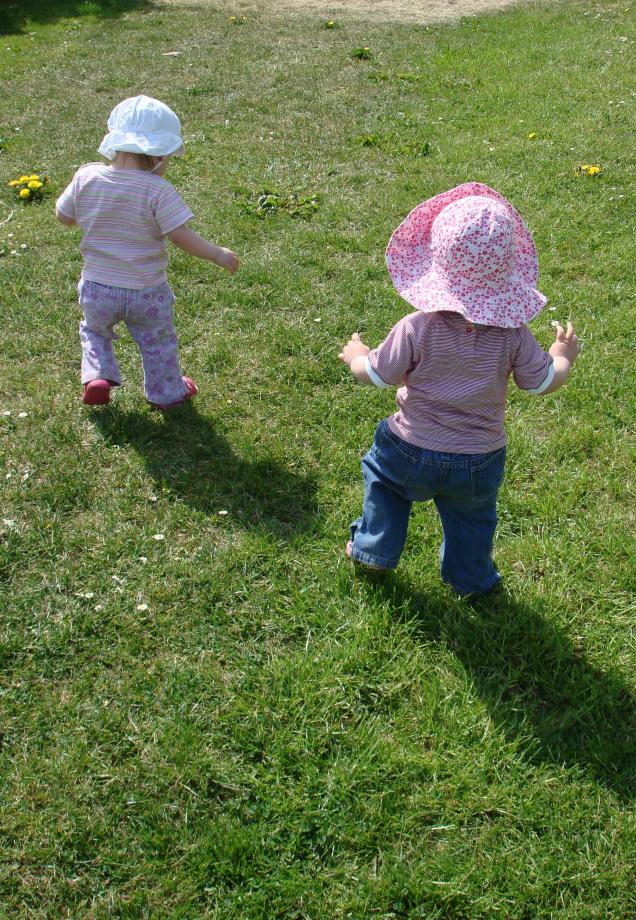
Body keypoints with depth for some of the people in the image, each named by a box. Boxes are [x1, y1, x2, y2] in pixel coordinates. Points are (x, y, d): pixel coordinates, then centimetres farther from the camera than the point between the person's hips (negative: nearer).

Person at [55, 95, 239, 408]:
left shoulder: (86, 177, -9)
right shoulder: (157, 190, -21)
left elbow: (63, 215, 4)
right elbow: (181, 236, -21)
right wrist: (218, 254, -9)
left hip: (97, 287, 3)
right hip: (146, 292, -2)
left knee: (95, 331, 32)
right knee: (158, 343, 22)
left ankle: (97, 377, 16)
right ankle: (167, 393, 38)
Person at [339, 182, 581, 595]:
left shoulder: (418, 328, -24)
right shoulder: (513, 333, -18)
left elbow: (375, 375, -14)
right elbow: (543, 382, -6)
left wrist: (355, 355, 9)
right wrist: (564, 356, 16)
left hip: (413, 451, -1)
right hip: (480, 461, 2)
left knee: (383, 479, 30)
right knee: (472, 519, 27)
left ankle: (373, 549, 41)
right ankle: (473, 580, 45)